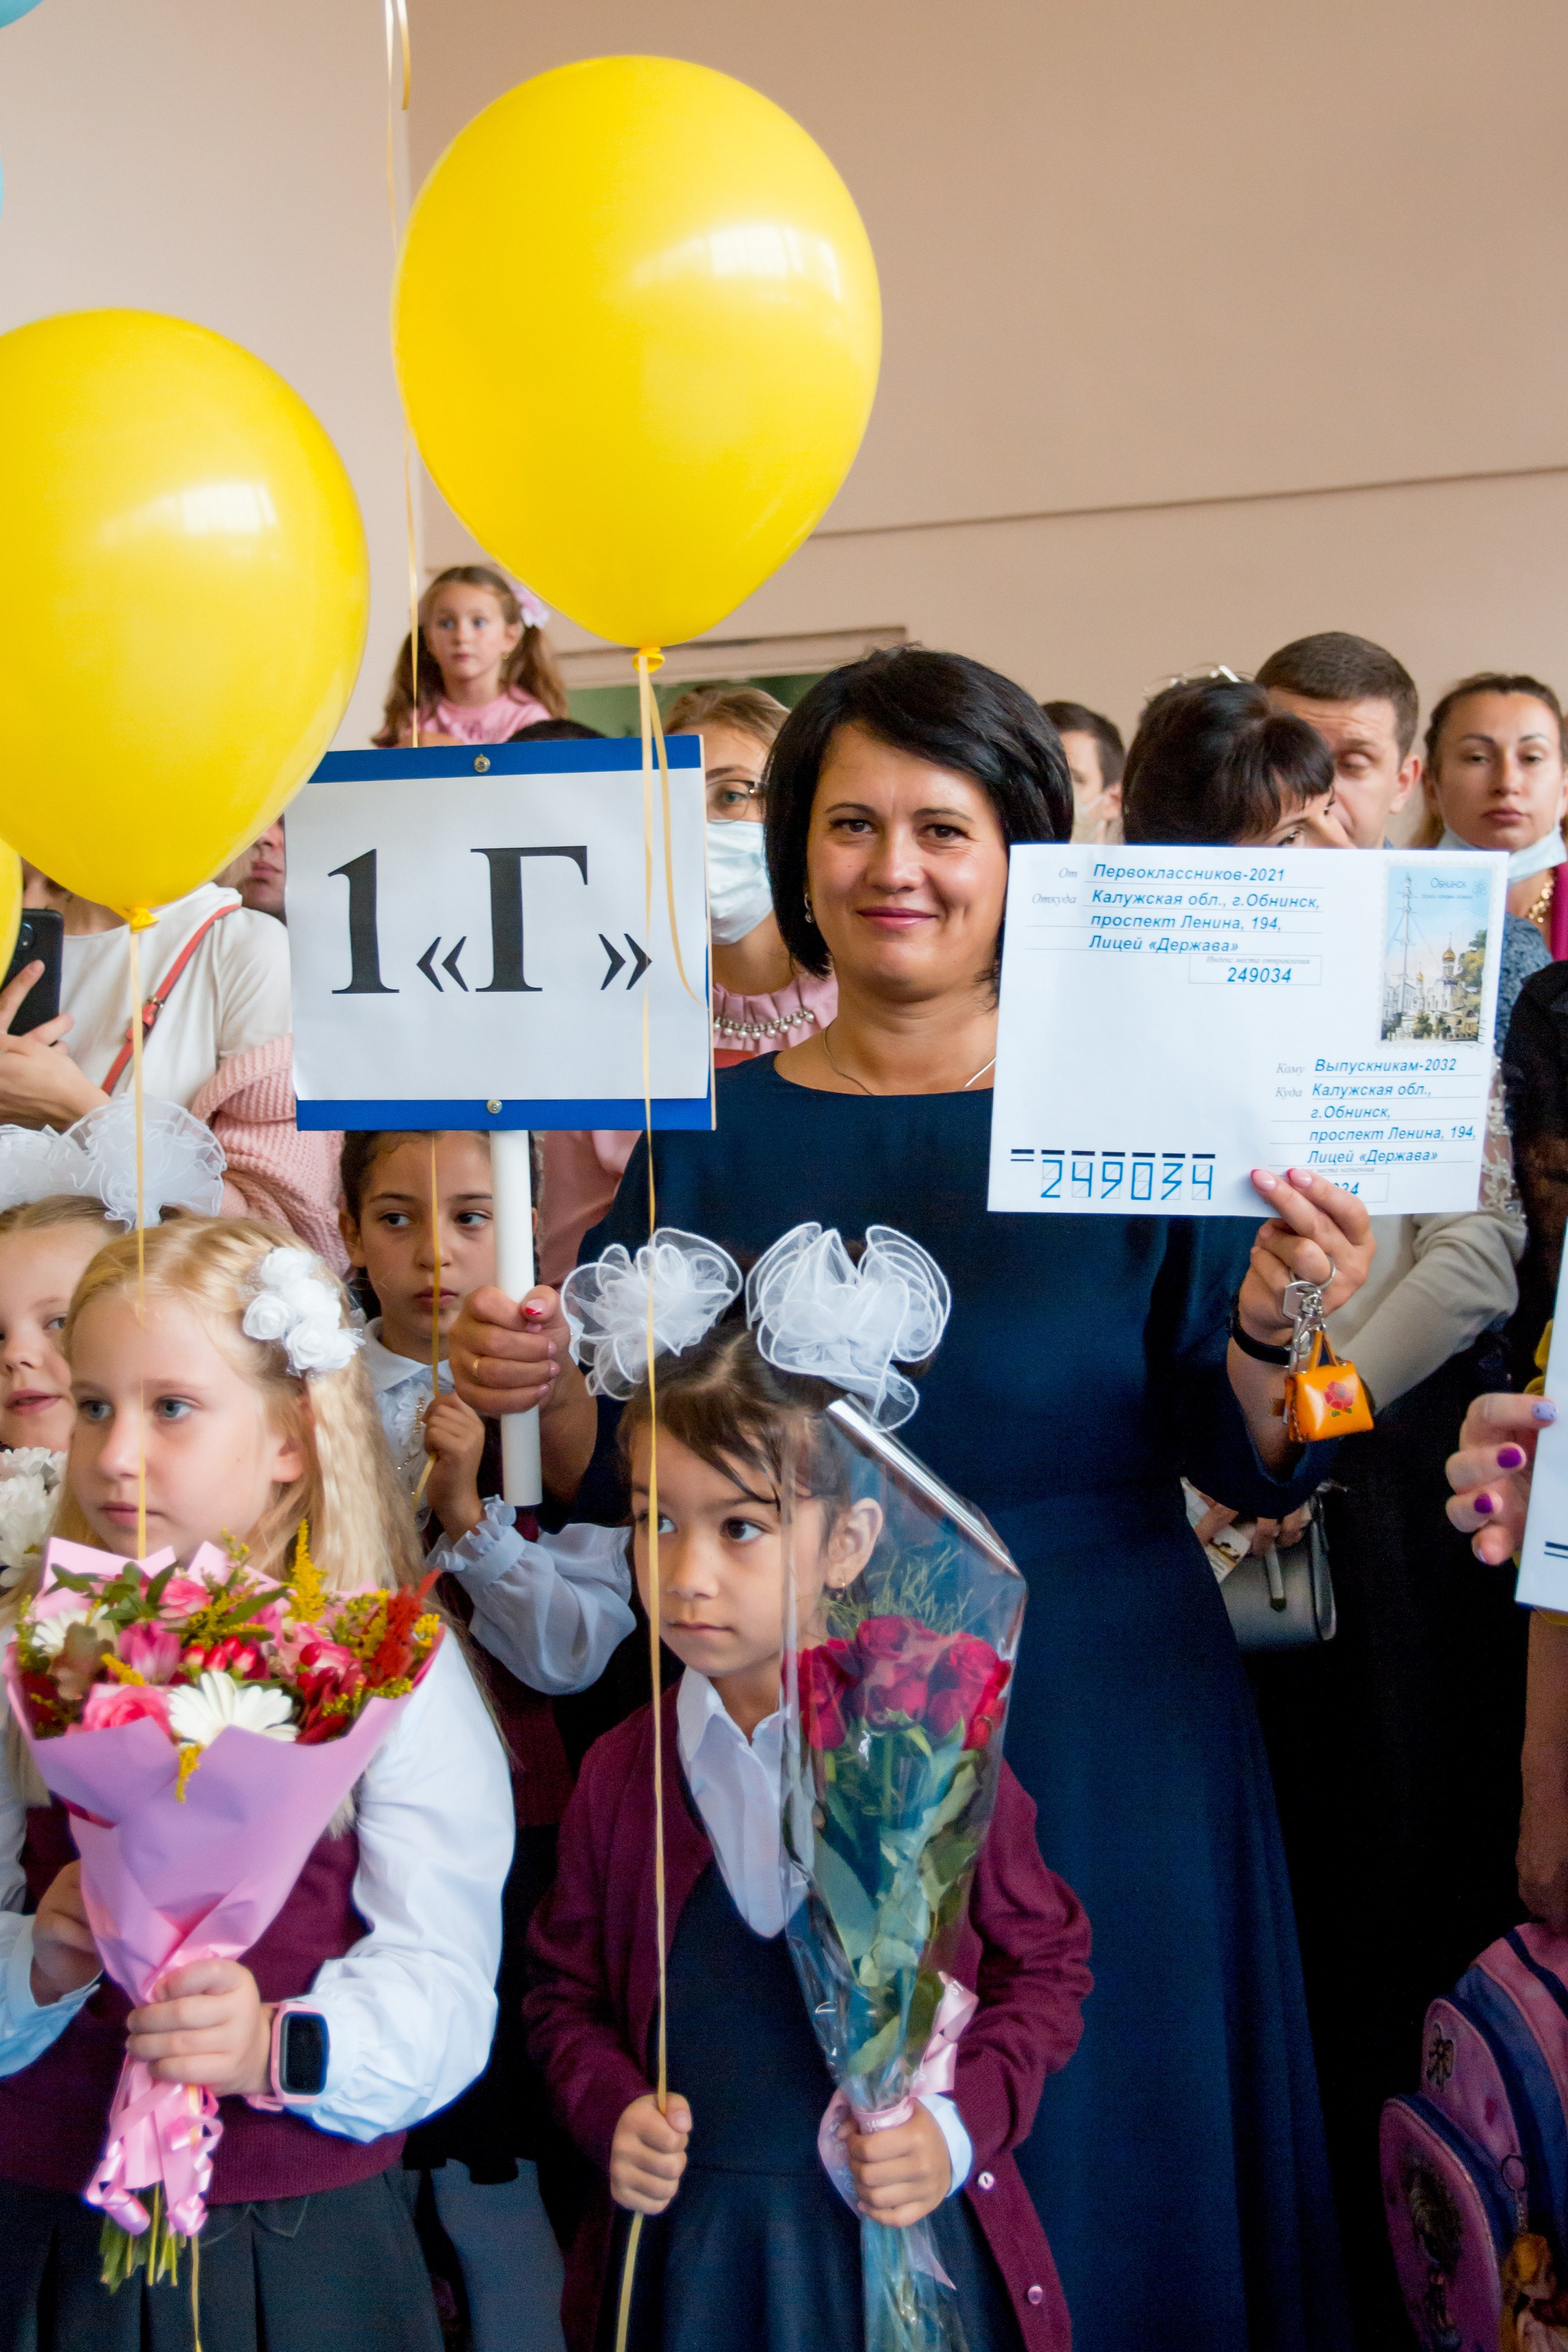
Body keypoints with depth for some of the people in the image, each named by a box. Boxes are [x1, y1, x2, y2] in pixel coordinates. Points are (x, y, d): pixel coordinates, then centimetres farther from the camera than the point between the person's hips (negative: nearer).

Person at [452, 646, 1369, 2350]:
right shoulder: (710, 1132, 3)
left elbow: (1253, 1474, -5)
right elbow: (622, 1476, 3)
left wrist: (1270, 1332, -24)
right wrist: (545, 1386, -16)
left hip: (1093, 1751, -1)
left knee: (1084, 2191, 10)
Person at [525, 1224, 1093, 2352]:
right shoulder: (622, 1773, -3)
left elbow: (1047, 1962, 1)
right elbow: (568, 1988, 9)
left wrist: (959, 2125, -11)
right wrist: (610, 2111, -8)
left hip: (901, 2243, -2)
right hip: (687, 2248, 2)